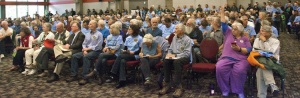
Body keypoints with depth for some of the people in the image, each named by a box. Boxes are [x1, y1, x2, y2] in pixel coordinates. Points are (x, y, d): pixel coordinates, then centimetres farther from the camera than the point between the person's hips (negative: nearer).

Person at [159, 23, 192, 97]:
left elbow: (187, 53, -15)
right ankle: (167, 84, -22)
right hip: (174, 57, 5)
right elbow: (170, 49, 19)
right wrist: (169, 54, -4)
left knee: (177, 61, -39)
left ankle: (178, 87, -37)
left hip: (184, 57, -5)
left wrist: (175, 55, -20)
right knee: (166, 61, -28)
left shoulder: (187, 39, -7)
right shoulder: (174, 37, 14)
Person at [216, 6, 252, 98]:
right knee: (219, 67, -31)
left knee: (240, 70, -35)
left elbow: (249, 50, 5)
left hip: (240, 59, -1)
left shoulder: (245, 38, 14)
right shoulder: (228, 33, 19)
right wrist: (222, 13, 13)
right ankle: (225, 89, -13)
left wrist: (239, 49, -10)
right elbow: (224, 24, 17)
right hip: (226, 58, 2)